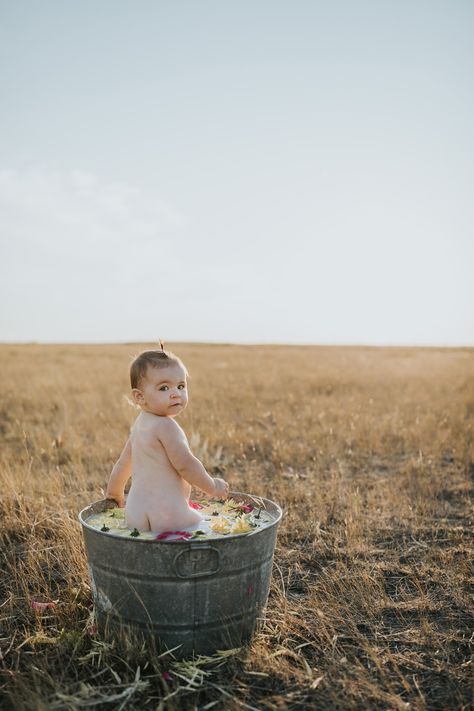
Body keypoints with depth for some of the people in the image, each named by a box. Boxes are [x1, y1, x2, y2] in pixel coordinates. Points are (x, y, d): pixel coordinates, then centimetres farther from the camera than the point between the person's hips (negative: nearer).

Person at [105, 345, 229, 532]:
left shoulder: (139, 425, 14)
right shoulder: (165, 425, -15)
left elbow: (123, 463, 24)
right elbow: (185, 464, -18)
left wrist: (114, 493, 39)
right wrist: (212, 486, -3)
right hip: (166, 514, -9)